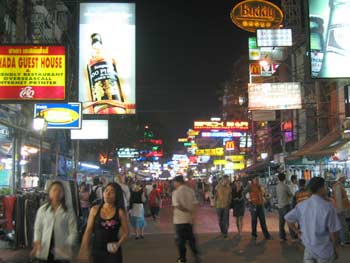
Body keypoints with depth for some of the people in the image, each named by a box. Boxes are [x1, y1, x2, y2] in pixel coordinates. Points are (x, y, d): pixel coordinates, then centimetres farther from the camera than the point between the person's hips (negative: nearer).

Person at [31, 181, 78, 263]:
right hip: (44, 251, 2)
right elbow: (38, 228, 7)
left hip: (61, 253, -1)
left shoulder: (69, 212, -1)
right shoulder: (42, 210, 4)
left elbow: (73, 232, -3)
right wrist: (37, 242, -7)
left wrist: (68, 246, -15)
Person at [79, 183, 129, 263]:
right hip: (96, 251, 2)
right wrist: (84, 250, -5)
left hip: (113, 252, -2)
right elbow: (88, 231, 1)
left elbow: (126, 232, -1)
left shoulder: (120, 212, -6)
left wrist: (118, 244, -18)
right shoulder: (95, 209, -1)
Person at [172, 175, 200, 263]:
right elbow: (194, 204, -4)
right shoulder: (191, 191, 2)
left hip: (179, 219, -4)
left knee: (180, 239, 9)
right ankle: (196, 254, 5)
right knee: (191, 238, 17)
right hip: (189, 219, 4)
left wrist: (189, 211, -14)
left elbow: (177, 205, -21)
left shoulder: (176, 192, -12)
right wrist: (193, 214, -4)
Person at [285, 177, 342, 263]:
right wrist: (335, 248, 0)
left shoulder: (301, 205, -3)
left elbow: (288, 218, 7)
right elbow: (333, 232, -14)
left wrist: (297, 232, 13)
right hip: (324, 250, -4)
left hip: (308, 248, 4)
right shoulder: (328, 207, -19)